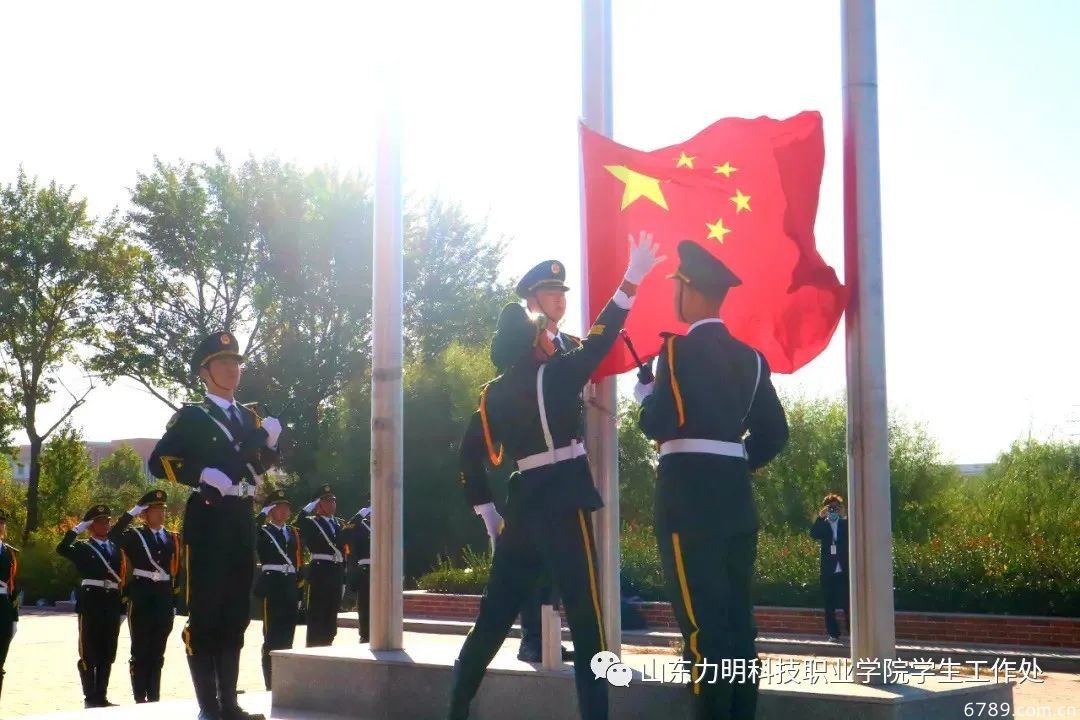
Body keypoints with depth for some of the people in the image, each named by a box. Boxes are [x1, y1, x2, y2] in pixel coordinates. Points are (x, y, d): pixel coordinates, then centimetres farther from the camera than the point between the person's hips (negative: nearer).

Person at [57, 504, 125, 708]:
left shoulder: (116, 549, 17)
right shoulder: (83, 548, 3)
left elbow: (122, 577, 14)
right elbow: (62, 549, -19)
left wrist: (122, 608, 9)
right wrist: (79, 527, -16)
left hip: (112, 603, 5)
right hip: (91, 603, -5)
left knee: (107, 653, 8)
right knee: (89, 653, 0)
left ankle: (101, 696, 15)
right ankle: (90, 698, 5)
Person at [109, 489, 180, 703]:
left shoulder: (173, 539, 10)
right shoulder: (135, 536, 1)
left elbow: (177, 573, 11)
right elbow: (113, 535, -21)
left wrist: (175, 603, 8)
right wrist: (133, 511, -20)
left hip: (164, 599, 4)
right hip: (141, 599, -4)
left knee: (158, 652, 10)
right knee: (140, 651, 1)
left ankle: (154, 698, 16)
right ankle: (140, 699, 6)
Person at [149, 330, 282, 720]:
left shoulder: (248, 417, 17)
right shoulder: (191, 416, -1)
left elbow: (261, 465, 21)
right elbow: (159, 461, -9)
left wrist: (270, 440, 2)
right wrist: (204, 474, -21)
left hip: (242, 520, 7)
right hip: (208, 519, -7)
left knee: (236, 614, 11)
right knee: (204, 614, -5)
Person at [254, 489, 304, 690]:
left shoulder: (294, 533, 16)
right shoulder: (263, 532, 1)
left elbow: (299, 565, 15)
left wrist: (299, 591, 12)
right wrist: (262, 515, -21)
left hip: (291, 587, 5)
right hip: (272, 586, -5)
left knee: (287, 634, 9)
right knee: (272, 636, -3)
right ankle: (271, 683, 2)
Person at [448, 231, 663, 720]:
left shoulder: (493, 394, 9)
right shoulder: (553, 376, -6)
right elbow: (599, 342, -9)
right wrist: (632, 278, -7)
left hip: (521, 505, 6)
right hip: (564, 502, -6)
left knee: (494, 615, 13)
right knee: (586, 620, -4)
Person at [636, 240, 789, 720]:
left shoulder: (680, 349, -8)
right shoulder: (750, 357, 12)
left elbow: (657, 424, -13)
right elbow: (773, 432, 12)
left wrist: (645, 392, 7)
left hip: (689, 496, -7)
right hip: (735, 496, 7)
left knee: (701, 620, -6)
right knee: (737, 618, 9)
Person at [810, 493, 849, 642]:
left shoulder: (846, 524, 8)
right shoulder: (823, 525, 8)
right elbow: (813, 535, -10)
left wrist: (843, 517, -17)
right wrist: (821, 516, -19)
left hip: (844, 571, -1)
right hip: (828, 571, 1)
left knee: (847, 603, -4)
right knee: (829, 605, 3)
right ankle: (833, 633, 9)